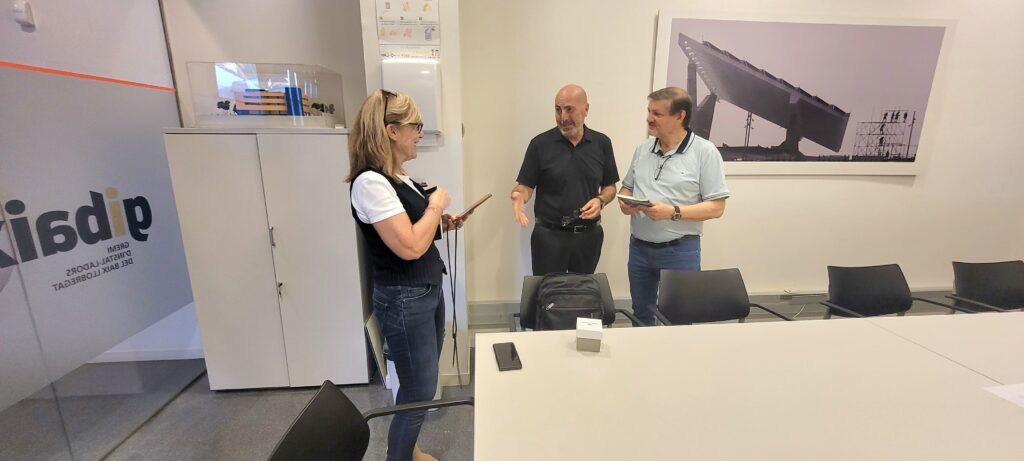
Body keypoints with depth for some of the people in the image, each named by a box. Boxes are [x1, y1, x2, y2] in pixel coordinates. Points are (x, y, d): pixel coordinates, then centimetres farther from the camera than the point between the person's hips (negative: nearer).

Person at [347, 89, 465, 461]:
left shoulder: (396, 177, 8)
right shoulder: (371, 182, -22)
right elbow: (409, 247, -27)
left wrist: (443, 223, 3)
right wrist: (435, 206, -13)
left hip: (428, 291, 10)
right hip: (404, 300, -9)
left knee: (421, 384, 23)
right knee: (419, 392, 7)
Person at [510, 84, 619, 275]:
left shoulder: (602, 143, 1)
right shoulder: (540, 144, -6)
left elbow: (610, 187, 8)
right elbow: (525, 186, -4)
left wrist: (600, 200, -12)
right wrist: (518, 196, -26)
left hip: (589, 235, 3)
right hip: (549, 235, -2)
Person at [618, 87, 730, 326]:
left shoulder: (705, 151, -9)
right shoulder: (643, 148, 6)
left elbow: (716, 207, -11)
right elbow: (626, 187, 15)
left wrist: (672, 212, -23)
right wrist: (625, 202, -8)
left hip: (679, 250, -4)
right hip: (639, 247, 5)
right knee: (641, 315, 20)